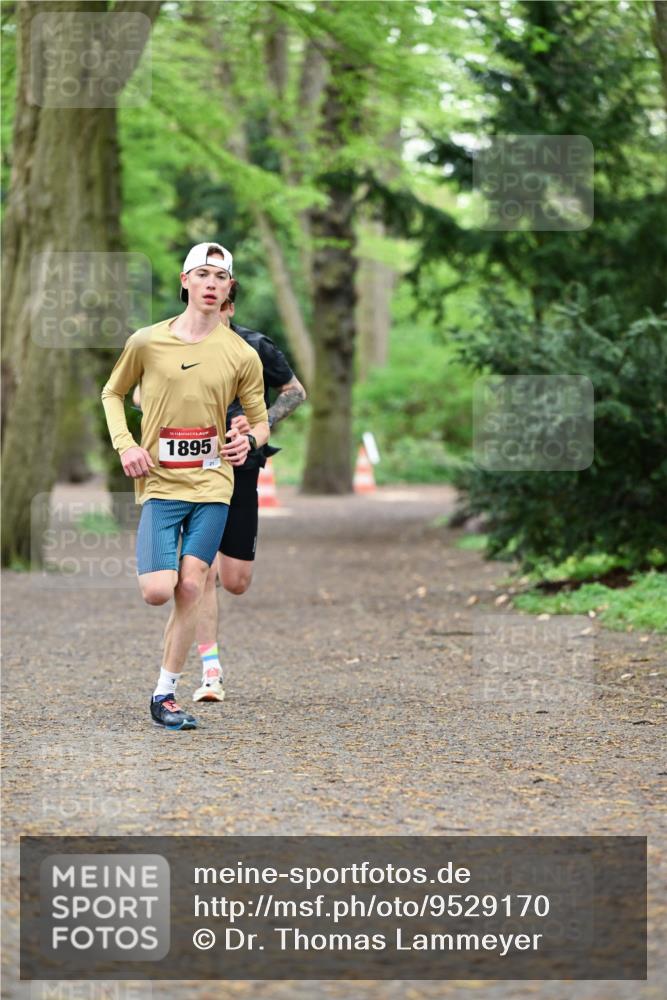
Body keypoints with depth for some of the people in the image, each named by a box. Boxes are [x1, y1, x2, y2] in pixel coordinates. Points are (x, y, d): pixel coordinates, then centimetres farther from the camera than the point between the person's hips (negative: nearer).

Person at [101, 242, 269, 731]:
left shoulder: (242, 356, 1)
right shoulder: (146, 342, -1)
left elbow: (260, 421, 12)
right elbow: (113, 393, 14)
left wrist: (248, 441, -12)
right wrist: (124, 444, -2)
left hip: (212, 484, 1)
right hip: (160, 483, -1)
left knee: (191, 588, -5)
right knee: (157, 591, -13)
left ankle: (166, 693, 6)